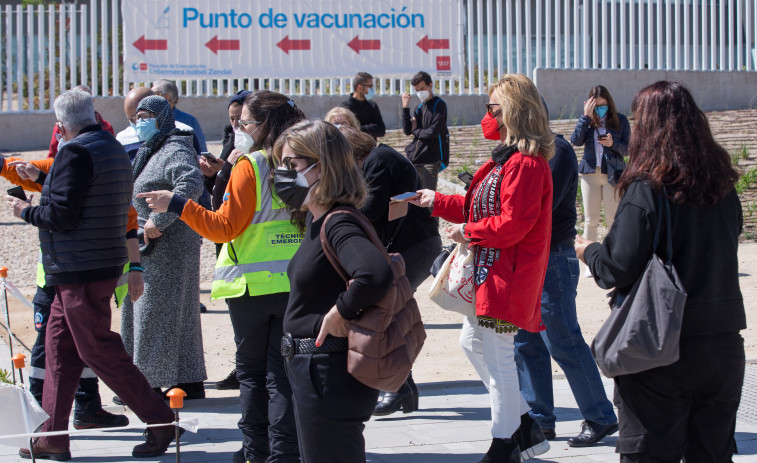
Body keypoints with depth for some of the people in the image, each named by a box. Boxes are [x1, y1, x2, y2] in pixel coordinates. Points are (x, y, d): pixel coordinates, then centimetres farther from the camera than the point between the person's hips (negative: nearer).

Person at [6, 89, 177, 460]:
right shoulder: (114, 149, 14)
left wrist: (26, 211, -3)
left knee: (99, 351, -4)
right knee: (59, 347, 12)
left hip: (80, 271, -10)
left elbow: (61, 215, -21)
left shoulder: (75, 153, -16)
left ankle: (160, 421, 0)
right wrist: (43, 178, 29)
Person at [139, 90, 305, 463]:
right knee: (284, 371, 6)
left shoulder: (250, 167, -12)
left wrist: (177, 205, -9)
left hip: (253, 283, -4)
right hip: (297, 283, 4)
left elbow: (225, 227, -13)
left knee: (252, 369, 10)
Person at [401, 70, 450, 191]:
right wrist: (405, 108, -1)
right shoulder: (419, 108, 16)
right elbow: (407, 130, 6)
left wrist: (416, 131, 2)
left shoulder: (439, 105, -4)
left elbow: (433, 132, -13)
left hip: (430, 160, -7)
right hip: (414, 159, 7)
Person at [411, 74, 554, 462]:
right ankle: (523, 422, 27)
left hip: (507, 276, -11)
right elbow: (480, 208, 20)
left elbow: (512, 224, -25)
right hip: (488, 270, 11)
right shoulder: (505, 158, 14)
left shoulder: (526, 164, -20)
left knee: (497, 356, -4)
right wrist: (437, 201, 20)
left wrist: (468, 232, -14)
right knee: (473, 342, 19)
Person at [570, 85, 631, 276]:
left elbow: (627, 148, -1)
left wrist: (613, 144, -21)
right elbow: (576, 141, -11)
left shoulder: (620, 120, 0)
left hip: (612, 175, -2)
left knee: (613, 220, 1)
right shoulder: (587, 120, 4)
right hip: (590, 173, 2)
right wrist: (586, 116, -16)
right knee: (590, 220, 7)